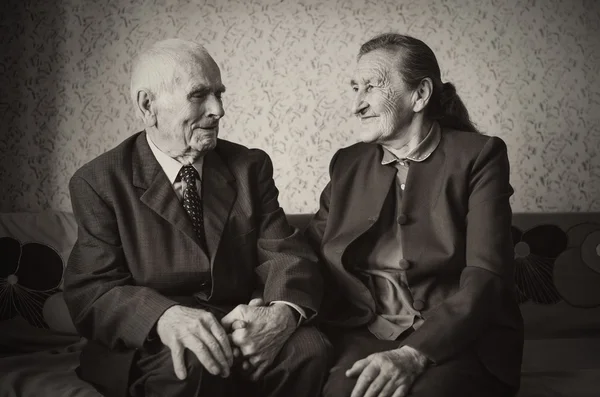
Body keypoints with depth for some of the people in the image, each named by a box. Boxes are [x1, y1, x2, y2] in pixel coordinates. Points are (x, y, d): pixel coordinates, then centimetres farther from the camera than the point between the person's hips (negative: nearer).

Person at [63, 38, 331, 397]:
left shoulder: (250, 166, 9)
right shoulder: (100, 182, 0)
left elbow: (286, 254, 0)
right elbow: (91, 290, -9)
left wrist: (284, 311, -24)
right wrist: (165, 317, -31)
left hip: (240, 330, 3)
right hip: (150, 348, -3)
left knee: (308, 347, -26)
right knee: (190, 364, -35)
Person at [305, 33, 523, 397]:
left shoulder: (478, 156, 0)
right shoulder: (347, 164, 13)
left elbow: (487, 276, -9)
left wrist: (414, 354, -22)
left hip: (456, 338, -2)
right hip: (363, 337, 2)